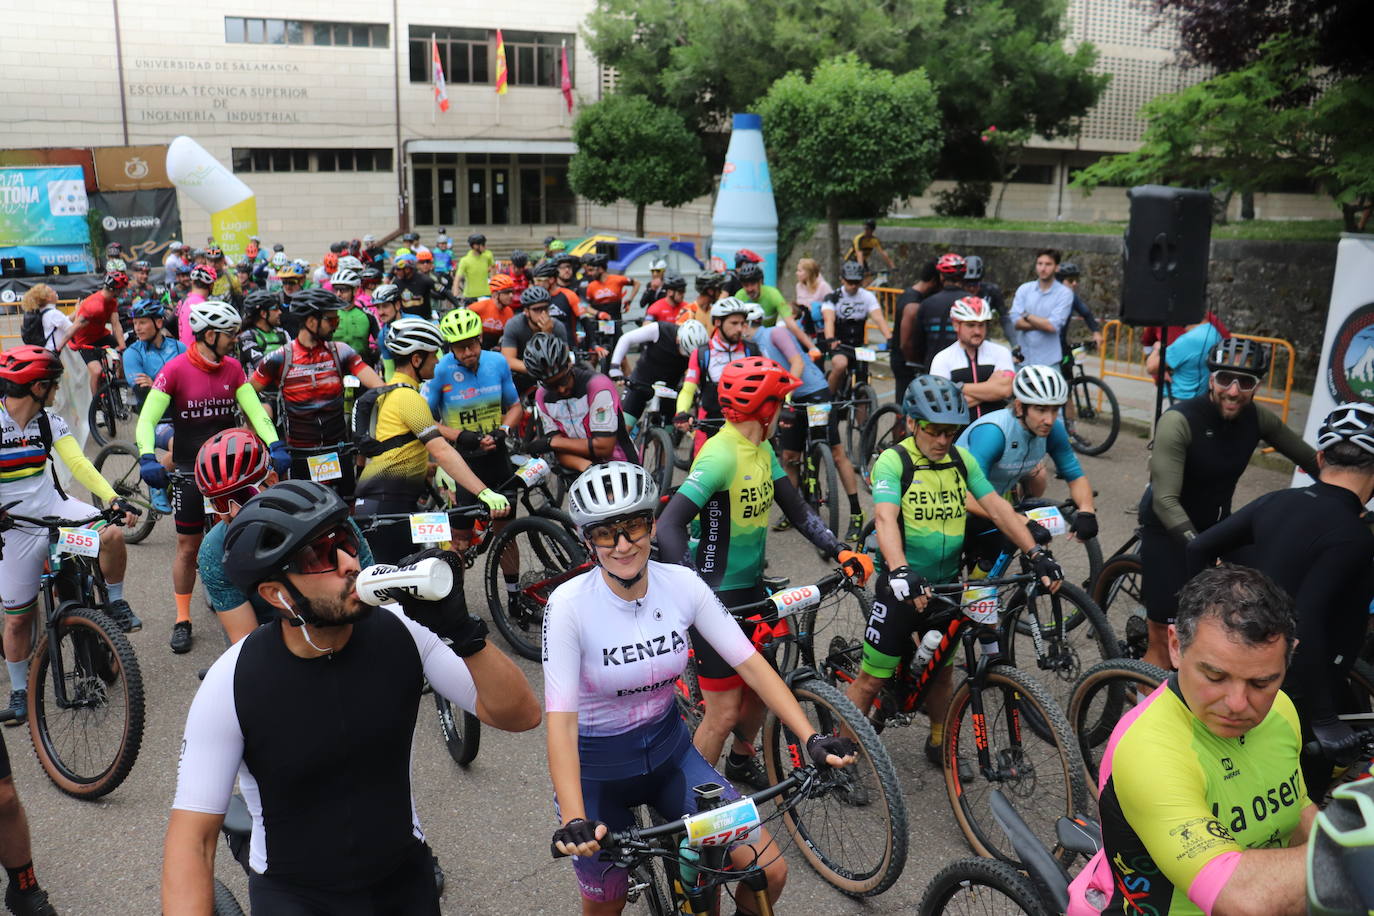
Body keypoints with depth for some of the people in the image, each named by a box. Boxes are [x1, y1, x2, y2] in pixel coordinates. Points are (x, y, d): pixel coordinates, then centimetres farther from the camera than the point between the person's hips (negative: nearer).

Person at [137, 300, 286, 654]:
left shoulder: (233, 367, 1)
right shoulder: (176, 369, -11)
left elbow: (254, 409, -5)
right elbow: (147, 418, -13)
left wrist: (275, 446, -20)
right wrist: (147, 458, -28)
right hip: (190, 471, -3)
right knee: (188, 547, 5)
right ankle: (182, 620, 18)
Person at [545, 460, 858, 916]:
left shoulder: (682, 584, -13)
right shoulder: (570, 605, -23)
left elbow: (750, 664, -13)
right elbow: (561, 720, -27)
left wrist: (812, 738, -24)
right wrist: (573, 822, -40)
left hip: (668, 750, 3)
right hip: (597, 769, -3)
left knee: (770, 871, -5)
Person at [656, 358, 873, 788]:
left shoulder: (763, 450, 5)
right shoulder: (720, 455, -24)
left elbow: (797, 509, 7)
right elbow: (669, 525, -31)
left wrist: (841, 552, -5)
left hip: (752, 588, 8)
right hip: (717, 596, -8)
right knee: (725, 711, -2)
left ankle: (742, 760, 46)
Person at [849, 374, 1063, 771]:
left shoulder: (962, 459, 2)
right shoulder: (893, 462, -15)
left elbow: (997, 507, -3)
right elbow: (886, 519, -28)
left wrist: (1037, 554, -15)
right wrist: (901, 573, -44)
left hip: (946, 585, 5)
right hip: (904, 586, -5)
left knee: (942, 670, 19)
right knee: (872, 678, 1)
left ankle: (939, 745, 39)